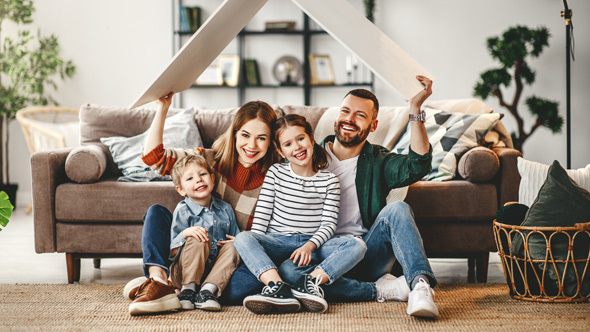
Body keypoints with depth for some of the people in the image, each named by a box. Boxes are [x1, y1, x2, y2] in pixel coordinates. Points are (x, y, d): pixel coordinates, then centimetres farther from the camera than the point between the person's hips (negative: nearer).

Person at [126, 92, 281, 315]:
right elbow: (153, 156, -1)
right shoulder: (211, 161, 4)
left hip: (237, 263, -3)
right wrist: (162, 109, -7)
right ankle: (159, 282, -34)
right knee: (156, 212, -13)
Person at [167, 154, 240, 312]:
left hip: (215, 270, 4)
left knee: (233, 247, -19)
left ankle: (208, 290, -32)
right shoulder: (182, 211, -6)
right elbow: (172, 252, -11)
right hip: (184, 272, -4)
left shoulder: (226, 209, 9)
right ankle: (188, 288, -26)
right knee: (198, 240, -27)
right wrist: (185, 234, -29)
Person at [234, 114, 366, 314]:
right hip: (277, 243, 0)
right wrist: (256, 247, -8)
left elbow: (329, 224, 0)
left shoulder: (329, 181, 6)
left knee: (357, 245, -25)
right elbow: (262, 213, 5)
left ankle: (311, 281, -43)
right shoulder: (275, 173, 9)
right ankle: (278, 288, -48)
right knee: (242, 239, -30)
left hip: (313, 244, 0)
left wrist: (310, 246, -18)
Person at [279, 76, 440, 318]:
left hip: (366, 256, 0)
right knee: (287, 270, -33)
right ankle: (380, 289, -25)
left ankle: (421, 285, -43)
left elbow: (417, 166, -11)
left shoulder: (378, 161, 10)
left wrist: (415, 108, -17)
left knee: (397, 210, -26)